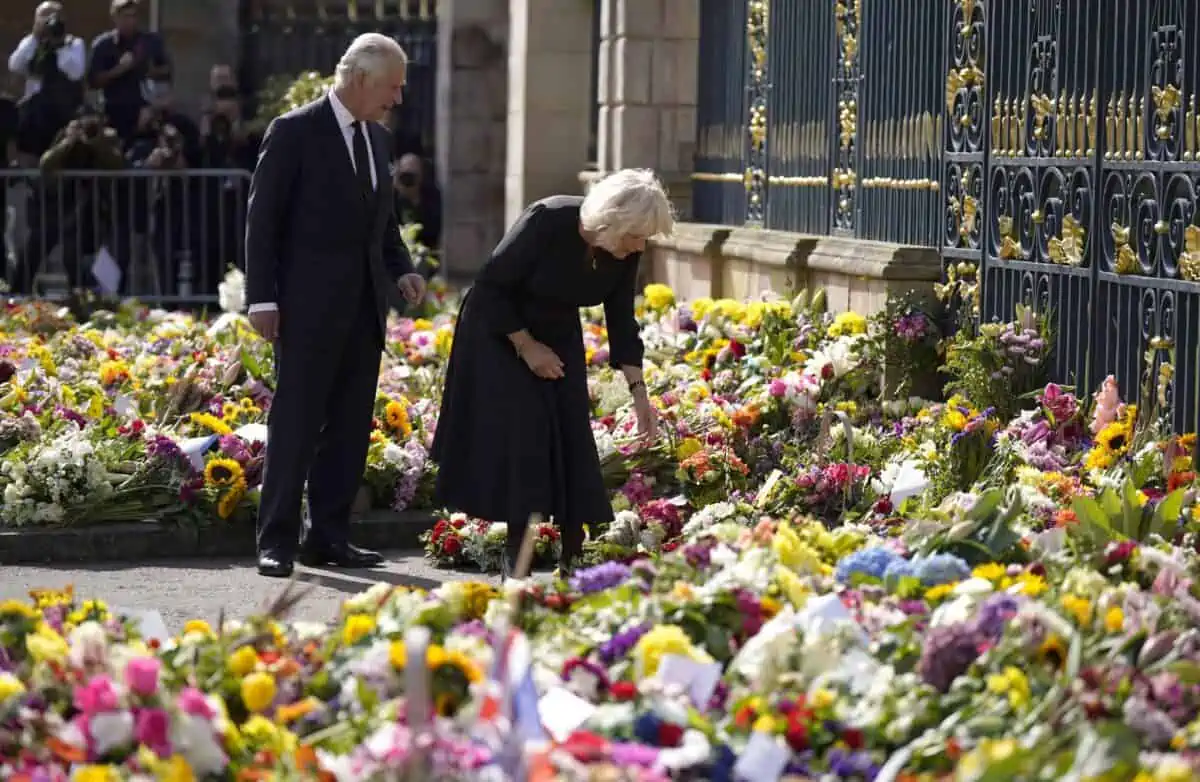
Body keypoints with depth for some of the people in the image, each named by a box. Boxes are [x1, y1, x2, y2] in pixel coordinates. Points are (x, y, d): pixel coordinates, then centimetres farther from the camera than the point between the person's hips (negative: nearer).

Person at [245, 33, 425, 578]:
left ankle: (328, 538, 14)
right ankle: (277, 540, 0)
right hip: (310, 306, -7)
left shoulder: (376, 137, 14)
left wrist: (401, 269, 6)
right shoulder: (294, 131, -8)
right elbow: (263, 218, -9)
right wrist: (262, 299, -14)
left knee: (350, 427, 8)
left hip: (364, 306, 7)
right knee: (296, 423, -5)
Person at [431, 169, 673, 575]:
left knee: (570, 436, -4)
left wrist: (638, 391, -9)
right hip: (500, 329, -5)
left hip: (557, 336, 5)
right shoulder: (547, 221, -31)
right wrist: (526, 346, -19)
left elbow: (621, 320, -4)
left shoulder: (624, 254, -15)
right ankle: (518, 557, -7)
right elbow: (490, 287, -22)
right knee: (521, 435, -13)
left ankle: (574, 556, 0)